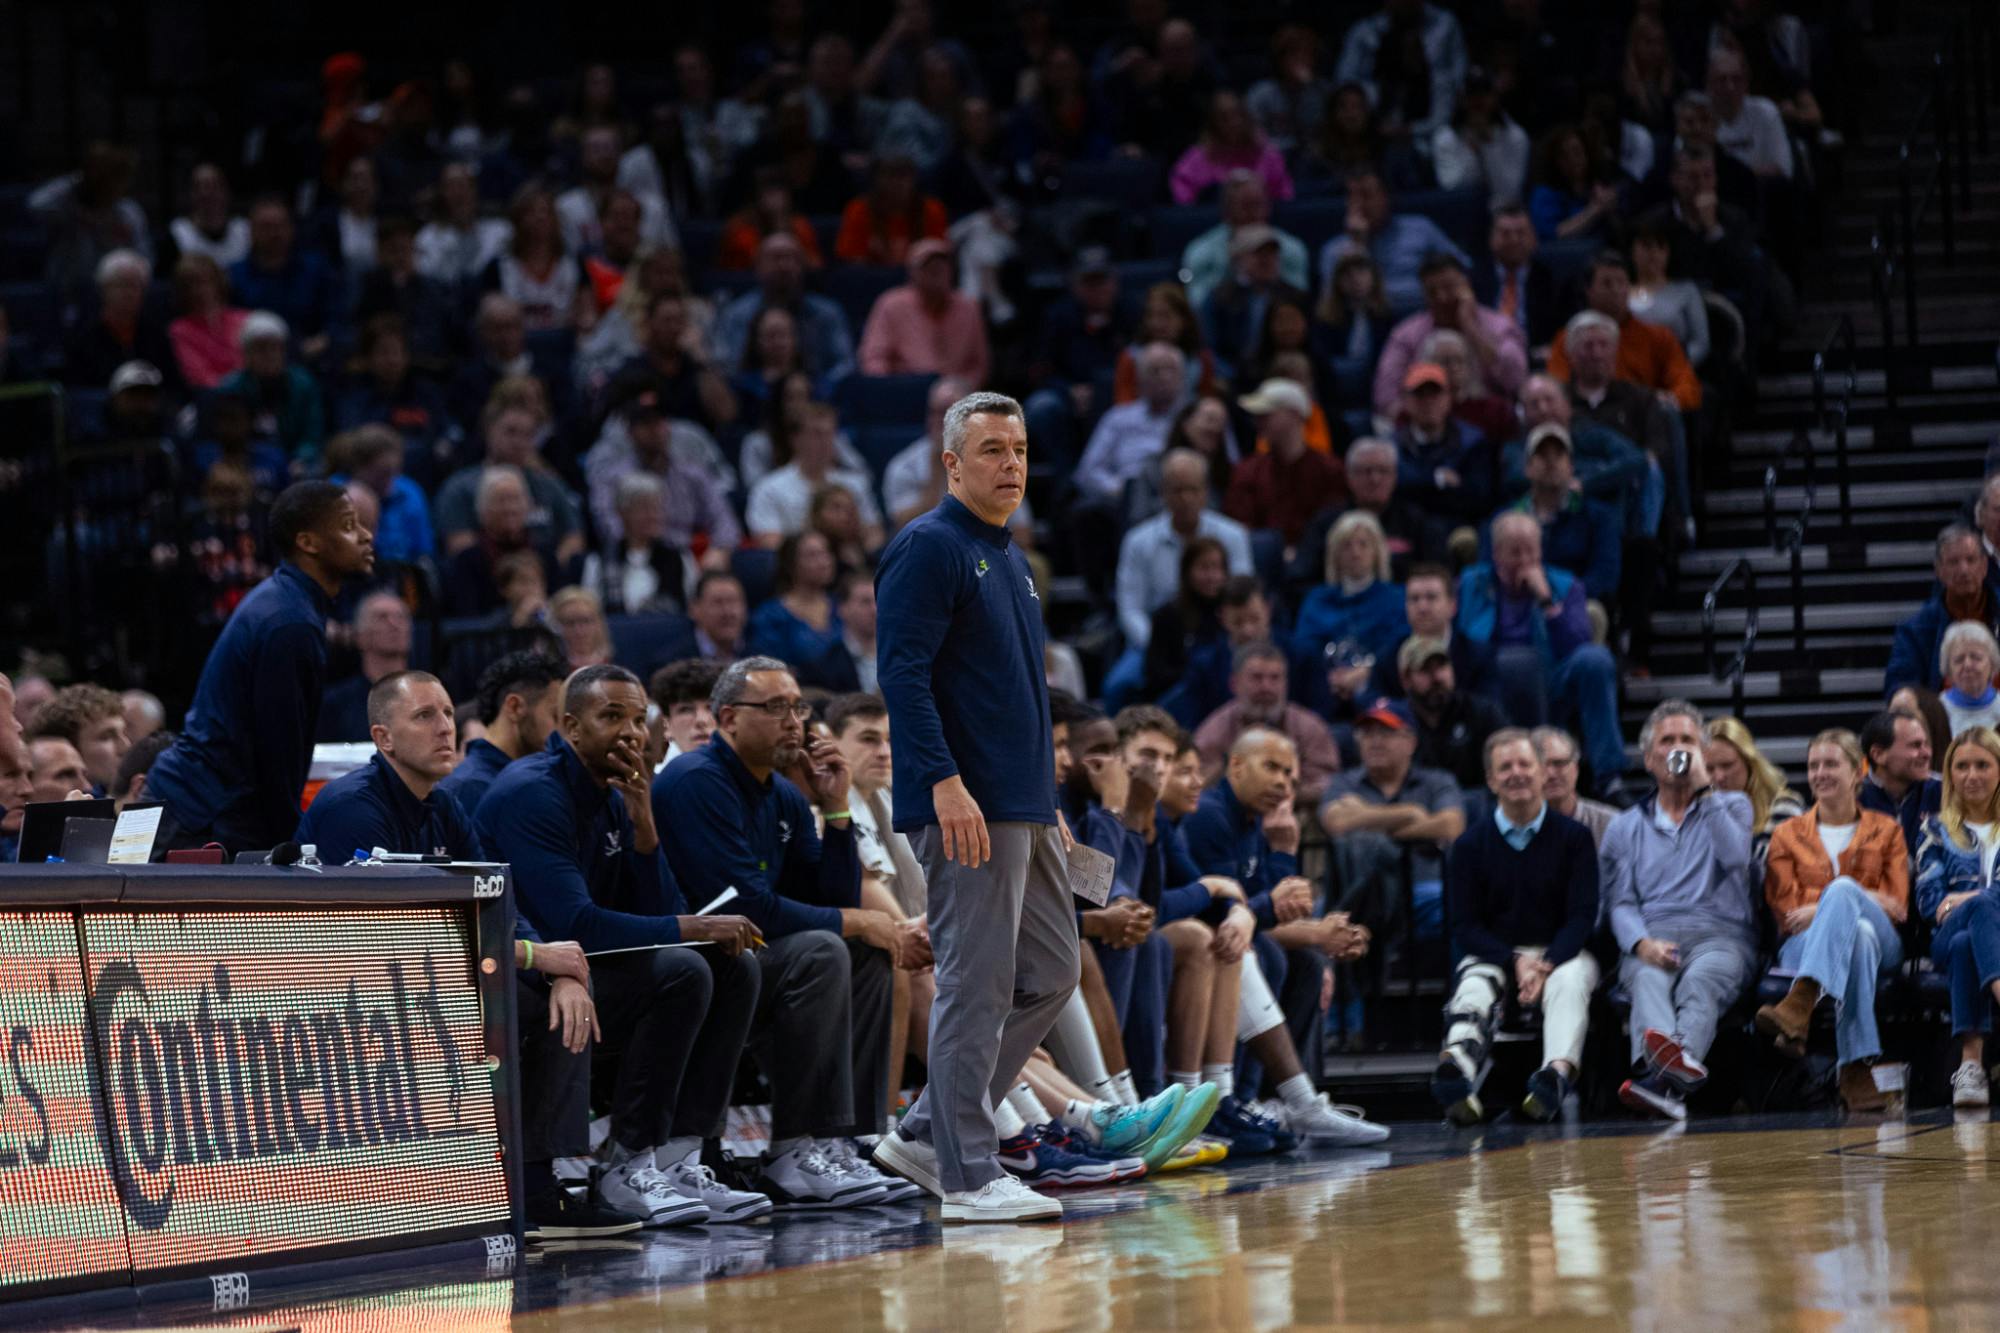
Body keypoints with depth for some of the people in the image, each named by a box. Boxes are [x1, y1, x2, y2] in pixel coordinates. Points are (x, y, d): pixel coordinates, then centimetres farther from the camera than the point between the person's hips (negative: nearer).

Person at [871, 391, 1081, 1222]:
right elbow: (903, 672, -16)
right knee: (976, 988, -8)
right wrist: (945, 783, -24)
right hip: (967, 810, -10)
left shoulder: (1010, 560, 21)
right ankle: (968, 1176, -5)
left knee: (1049, 977, 10)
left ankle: (926, 1136, 16)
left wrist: (1048, 806, 24)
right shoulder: (928, 549, -8)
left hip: (1026, 812, 10)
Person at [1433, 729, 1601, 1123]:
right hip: (1492, 956, 0)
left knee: (1569, 981, -35)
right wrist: (1515, 962, -15)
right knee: (1473, 988, -32)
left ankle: (1558, 1072, -63)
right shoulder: (1471, 844, 8)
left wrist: (1546, 964, -20)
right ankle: (1458, 1067, -65)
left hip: (1560, 954, 0)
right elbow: (1464, 928, 2)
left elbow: (1582, 916, -2)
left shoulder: (1574, 837, 5)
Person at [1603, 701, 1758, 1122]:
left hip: (1721, 934, -1)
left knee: (1701, 980, -39)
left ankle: (1663, 1077, -69)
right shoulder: (1625, 827, 26)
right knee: (1649, 980, -38)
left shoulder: (1730, 806, 23)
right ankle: (1675, 1065, -70)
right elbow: (1620, 903, 12)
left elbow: (1734, 855, -2)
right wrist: (1643, 943, -11)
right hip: (1651, 937, 1)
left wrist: (1704, 787, 2)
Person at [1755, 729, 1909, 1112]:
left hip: (1881, 942, 0)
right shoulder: (1787, 835, 22)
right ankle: (1856, 1070, -60)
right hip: (1803, 945, 0)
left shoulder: (1885, 831, 22)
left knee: (1842, 889, -38)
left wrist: (1821, 907, -6)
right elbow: (1784, 908, 8)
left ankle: (1799, 1005, -63)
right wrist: (1867, 899, -4)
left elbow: (1897, 906, 10)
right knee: (1857, 936, -41)